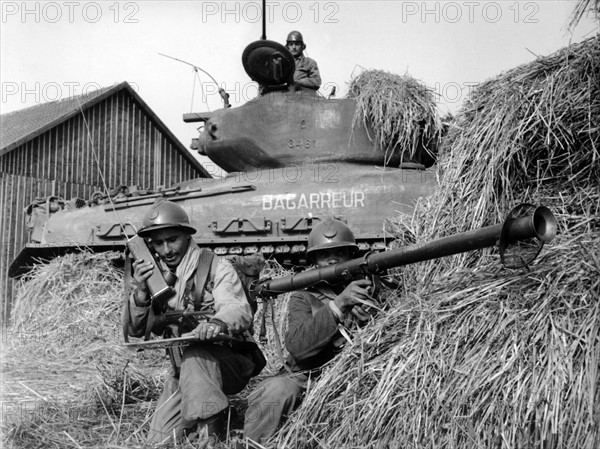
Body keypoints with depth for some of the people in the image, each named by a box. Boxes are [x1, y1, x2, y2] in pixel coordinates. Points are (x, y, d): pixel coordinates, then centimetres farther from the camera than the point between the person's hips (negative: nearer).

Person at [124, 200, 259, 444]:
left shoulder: (216, 268, -10)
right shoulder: (156, 276, 5)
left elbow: (240, 311, -26)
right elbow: (135, 330, 2)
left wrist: (218, 322, -51)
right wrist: (140, 292, -18)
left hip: (230, 365, -5)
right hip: (184, 372, 5)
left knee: (195, 352, -35)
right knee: (159, 441, -7)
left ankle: (207, 431, -32)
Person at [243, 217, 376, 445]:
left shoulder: (367, 288, 11)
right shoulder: (303, 298, 6)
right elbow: (298, 345, -15)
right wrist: (337, 305, -25)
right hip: (303, 382, -1)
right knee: (277, 391, -30)